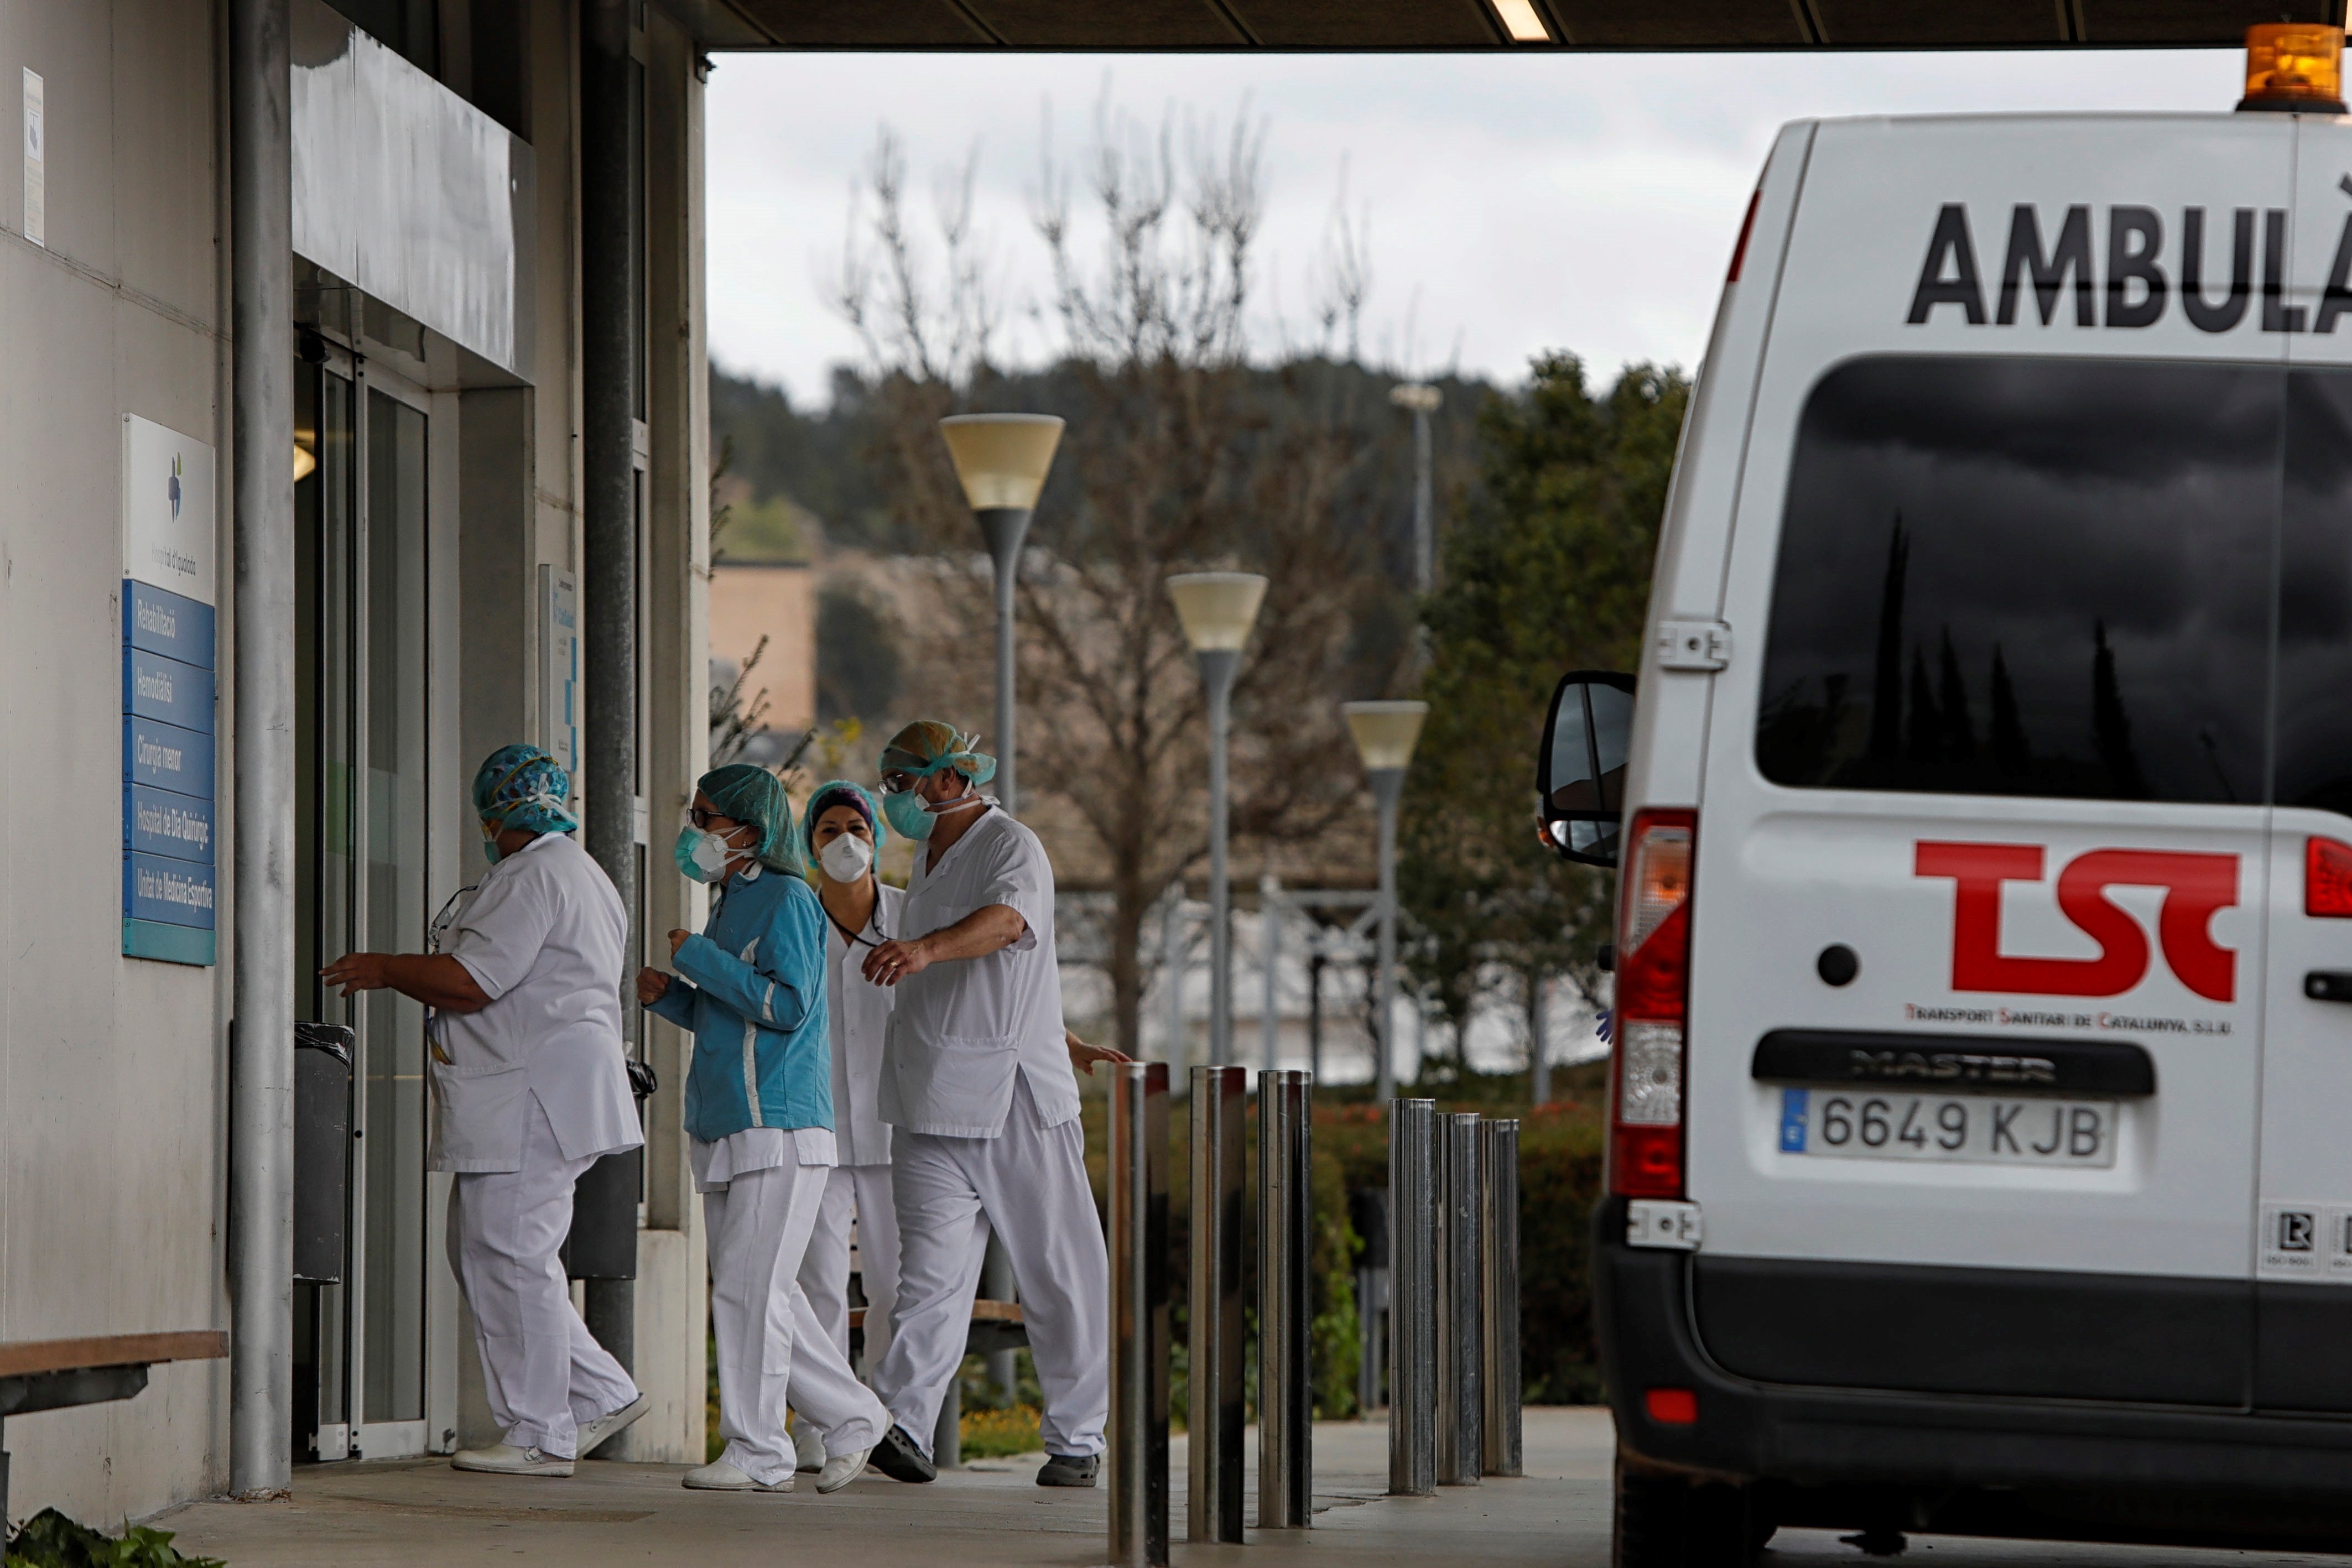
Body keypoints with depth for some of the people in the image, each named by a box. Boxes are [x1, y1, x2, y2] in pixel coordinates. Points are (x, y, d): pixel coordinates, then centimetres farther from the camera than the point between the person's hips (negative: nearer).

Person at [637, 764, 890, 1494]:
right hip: (727, 1129, 10)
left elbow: (786, 1006, -19)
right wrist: (668, 994, 10)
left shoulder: (787, 901, -9)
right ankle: (851, 1417, 18)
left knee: (750, 1288, -9)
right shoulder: (732, 904, 20)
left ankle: (758, 1453, -5)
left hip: (779, 1127, -10)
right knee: (762, 1295, 9)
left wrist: (700, 958, -15)